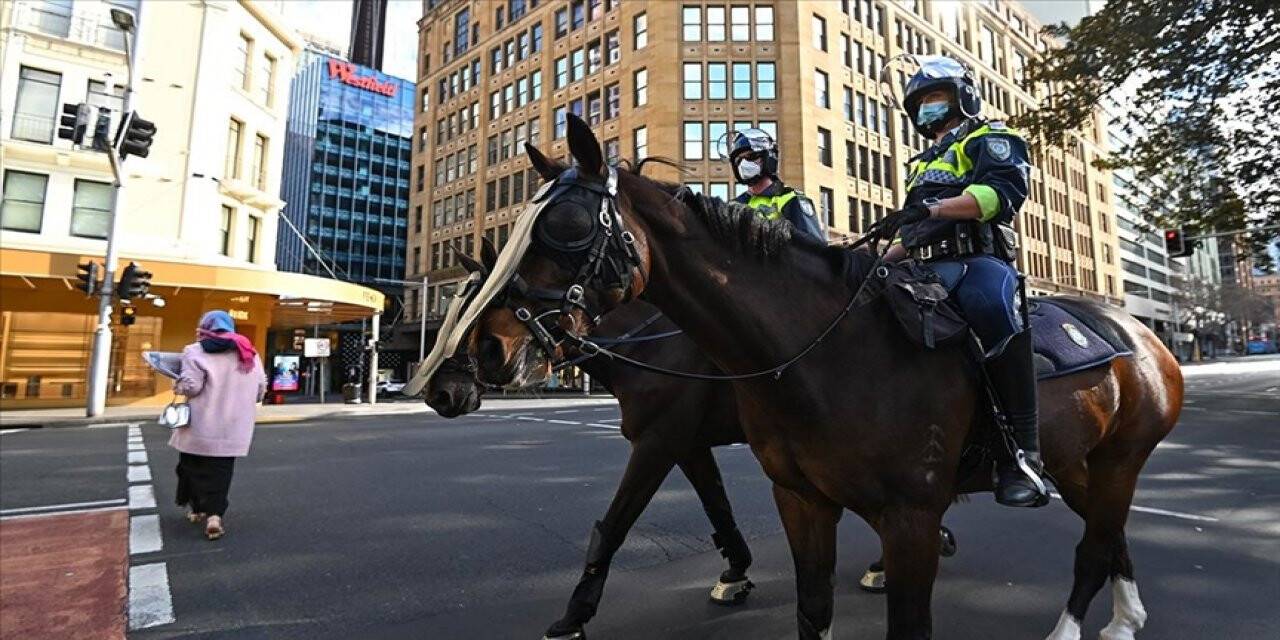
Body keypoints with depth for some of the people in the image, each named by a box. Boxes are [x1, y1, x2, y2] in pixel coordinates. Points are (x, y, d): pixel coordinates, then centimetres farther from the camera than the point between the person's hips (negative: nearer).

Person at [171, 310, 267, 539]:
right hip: (232, 429, 3)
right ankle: (214, 513, -5)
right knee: (220, 472, 8)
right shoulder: (250, 353, 7)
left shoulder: (197, 351, -7)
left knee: (194, 468, 16)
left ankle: (200, 508, 22)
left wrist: (177, 386, 5)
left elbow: (191, 386, -16)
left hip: (201, 427, -3)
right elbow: (260, 391, 9)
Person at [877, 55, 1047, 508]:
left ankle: (1021, 451, -38)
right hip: (927, 270, 8)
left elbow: (1005, 190, -11)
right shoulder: (921, 165, 34)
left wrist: (933, 208, -24)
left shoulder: (989, 140, 11)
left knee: (990, 304, -40)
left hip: (978, 261, -7)